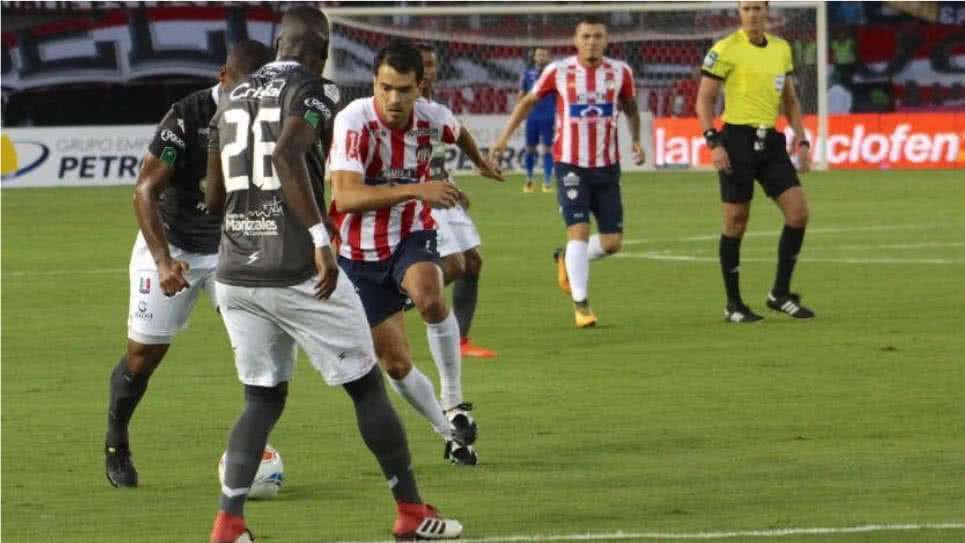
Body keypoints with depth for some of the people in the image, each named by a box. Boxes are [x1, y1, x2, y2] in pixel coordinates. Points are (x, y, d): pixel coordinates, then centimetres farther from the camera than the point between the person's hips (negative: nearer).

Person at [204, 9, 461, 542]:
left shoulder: (233, 98, 14)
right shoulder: (309, 89, -7)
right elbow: (287, 153, -27)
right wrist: (320, 238, -29)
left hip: (235, 275, 6)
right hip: (296, 273, -6)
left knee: (262, 398, 14)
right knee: (366, 387, 9)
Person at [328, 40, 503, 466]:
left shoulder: (432, 118, -11)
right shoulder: (354, 122, -25)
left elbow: (458, 134, 16)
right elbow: (345, 195, -35)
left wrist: (480, 163, 37)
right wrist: (416, 190, -41)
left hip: (411, 237, 1)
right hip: (361, 251, -1)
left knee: (430, 299, -33)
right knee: (395, 364, 3)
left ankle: (454, 404, -17)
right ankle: (452, 436, 25)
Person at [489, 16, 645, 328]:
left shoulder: (620, 72, 0)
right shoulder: (559, 71, -5)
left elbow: (630, 106, 18)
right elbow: (529, 102, 8)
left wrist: (636, 141, 4)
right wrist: (504, 137, 4)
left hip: (607, 165, 3)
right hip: (570, 164, -3)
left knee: (612, 242, 1)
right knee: (579, 230, -15)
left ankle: (568, 260, 31)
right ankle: (581, 305, -7)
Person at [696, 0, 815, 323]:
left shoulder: (781, 49, 11)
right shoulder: (725, 50, -7)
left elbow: (790, 100, 19)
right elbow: (704, 100, -6)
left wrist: (801, 141, 10)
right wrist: (713, 143, -15)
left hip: (770, 141, 6)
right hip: (737, 140, -5)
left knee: (798, 213, -4)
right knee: (736, 223, -1)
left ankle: (780, 294, 7)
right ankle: (733, 305, 9)